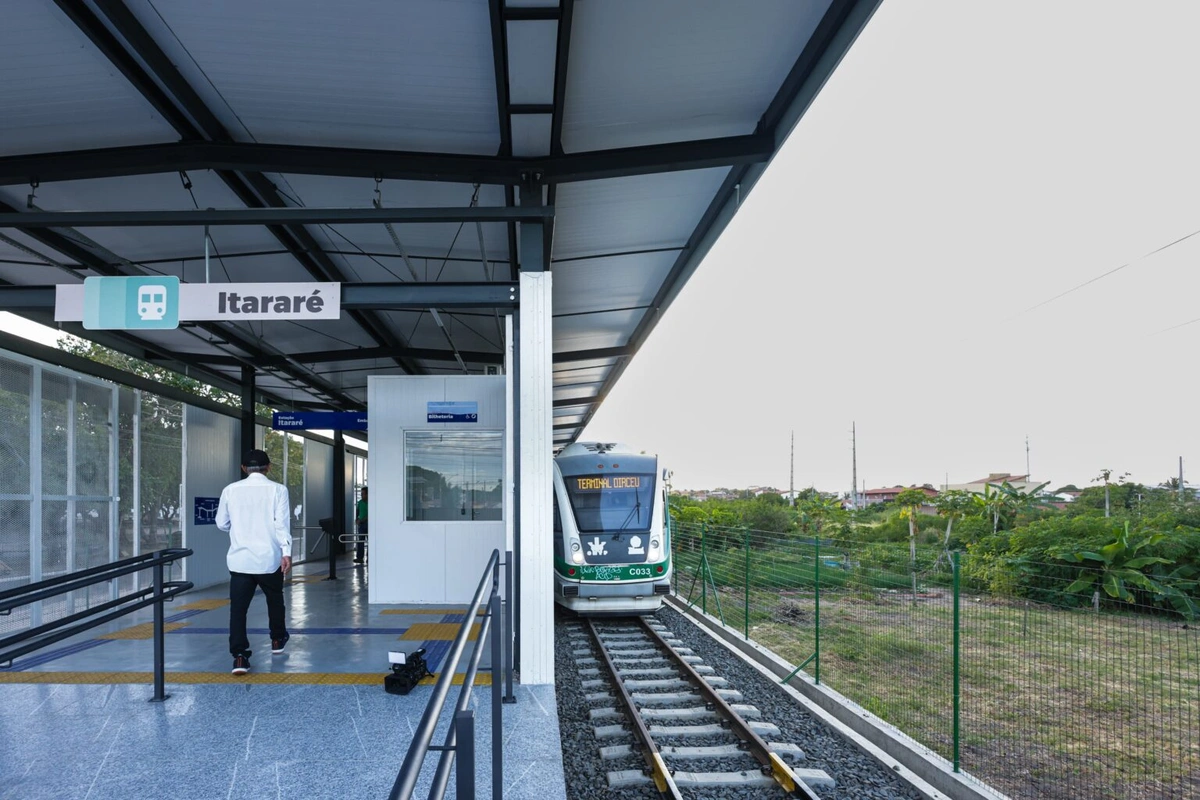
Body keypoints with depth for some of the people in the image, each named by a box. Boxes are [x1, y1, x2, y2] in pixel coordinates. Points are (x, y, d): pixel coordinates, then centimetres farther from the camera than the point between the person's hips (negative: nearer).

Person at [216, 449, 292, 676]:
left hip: (240, 559, 1)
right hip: (268, 558, -1)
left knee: (238, 608, 0)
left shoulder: (231, 490, 3)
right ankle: (277, 639, 39)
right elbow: (282, 523, -13)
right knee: (274, 599, 22)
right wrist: (286, 552, -17)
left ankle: (239, 656, -12)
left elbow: (221, 523, 12)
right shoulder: (277, 490, -4)